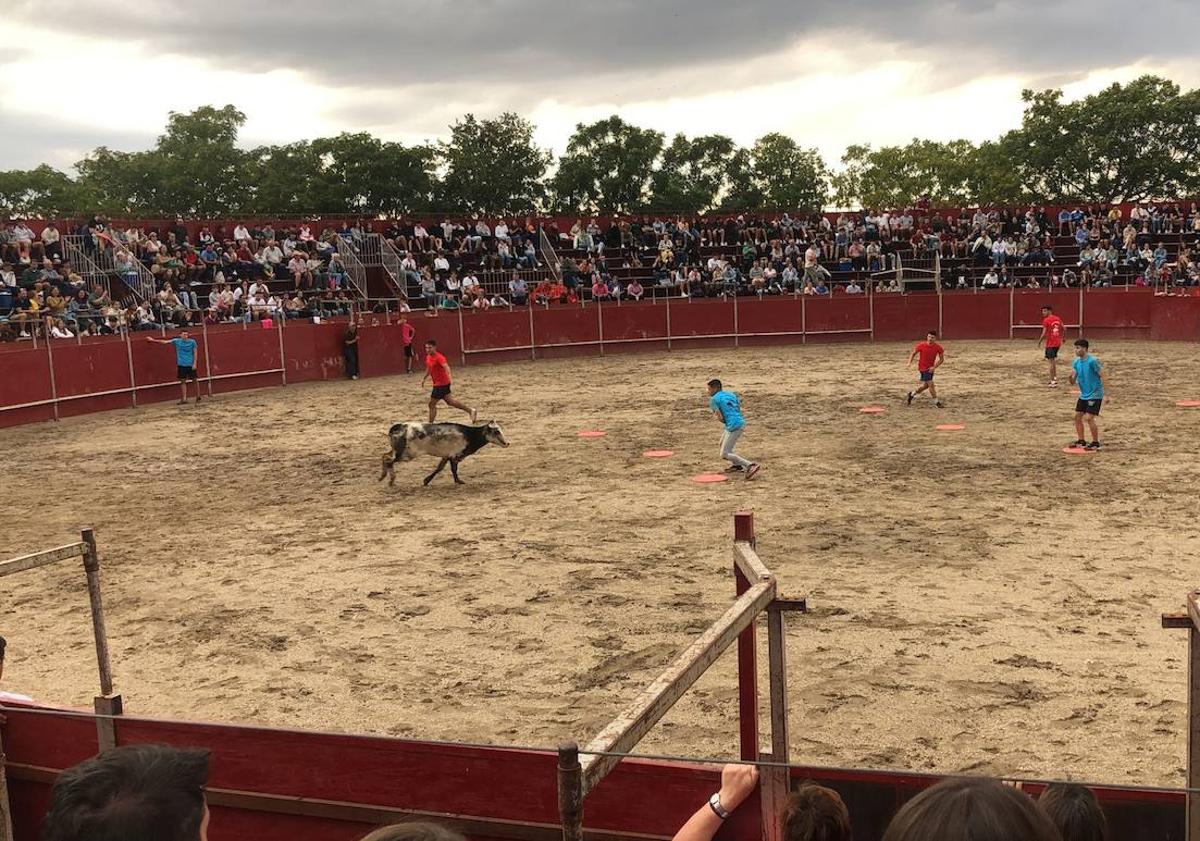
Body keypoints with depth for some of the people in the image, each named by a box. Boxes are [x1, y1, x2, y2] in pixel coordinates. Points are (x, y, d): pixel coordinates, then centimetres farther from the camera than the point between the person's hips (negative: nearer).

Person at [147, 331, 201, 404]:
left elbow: (195, 353, -2)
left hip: (190, 365, -2)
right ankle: (184, 399, 6)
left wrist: (194, 363, -9)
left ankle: (198, 397, 14)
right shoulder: (177, 341, 0)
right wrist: (153, 340, 6)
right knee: (183, 381, 3)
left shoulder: (192, 342, -5)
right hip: (181, 365, 2)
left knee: (195, 380, 2)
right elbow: (165, 342, 5)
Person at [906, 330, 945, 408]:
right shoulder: (921, 345, -15)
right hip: (923, 368, -4)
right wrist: (909, 363, -16)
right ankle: (936, 402, 4)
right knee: (931, 384, -9)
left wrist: (934, 367, -15)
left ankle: (912, 394, 35)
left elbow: (941, 359, -1)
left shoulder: (938, 348, -10)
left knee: (925, 385, 13)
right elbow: (913, 353, -3)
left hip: (931, 368, 4)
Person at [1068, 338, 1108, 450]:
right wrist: (1072, 378, -19)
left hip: (1095, 395, -7)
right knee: (1077, 416, 6)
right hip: (1083, 395, 7)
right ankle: (1081, 441, 18)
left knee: (1090, 418, -11)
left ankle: (1096, 443, 2)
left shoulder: (1093, 361, -18)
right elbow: (1073, 382, 6)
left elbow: (1102, 377, -16)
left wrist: (1106, 395, -17)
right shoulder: (1076, 362, 3)